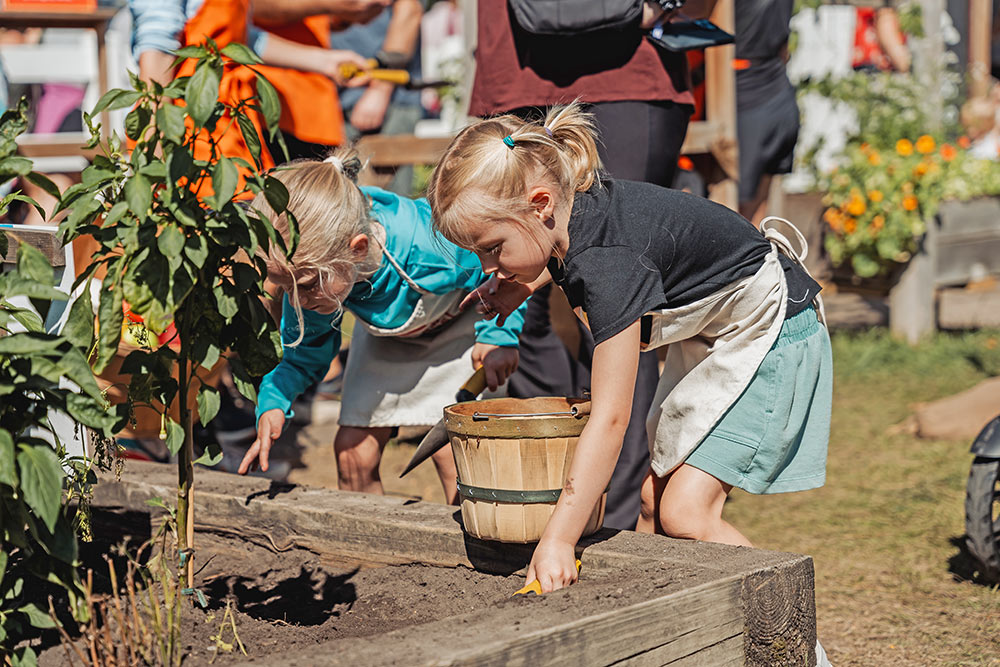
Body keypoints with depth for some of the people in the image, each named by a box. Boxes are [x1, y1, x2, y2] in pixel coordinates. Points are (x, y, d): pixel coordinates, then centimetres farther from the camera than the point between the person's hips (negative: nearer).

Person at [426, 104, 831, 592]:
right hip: (707, 333, 10)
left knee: (683, 514, -15)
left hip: (768, 337, -9)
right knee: (653, 499, 3)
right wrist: (525, 285, 1)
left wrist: (557, 541, -36)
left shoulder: (605, 263, -35)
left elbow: (610, 418, -36)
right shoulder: (574, 204, -11)